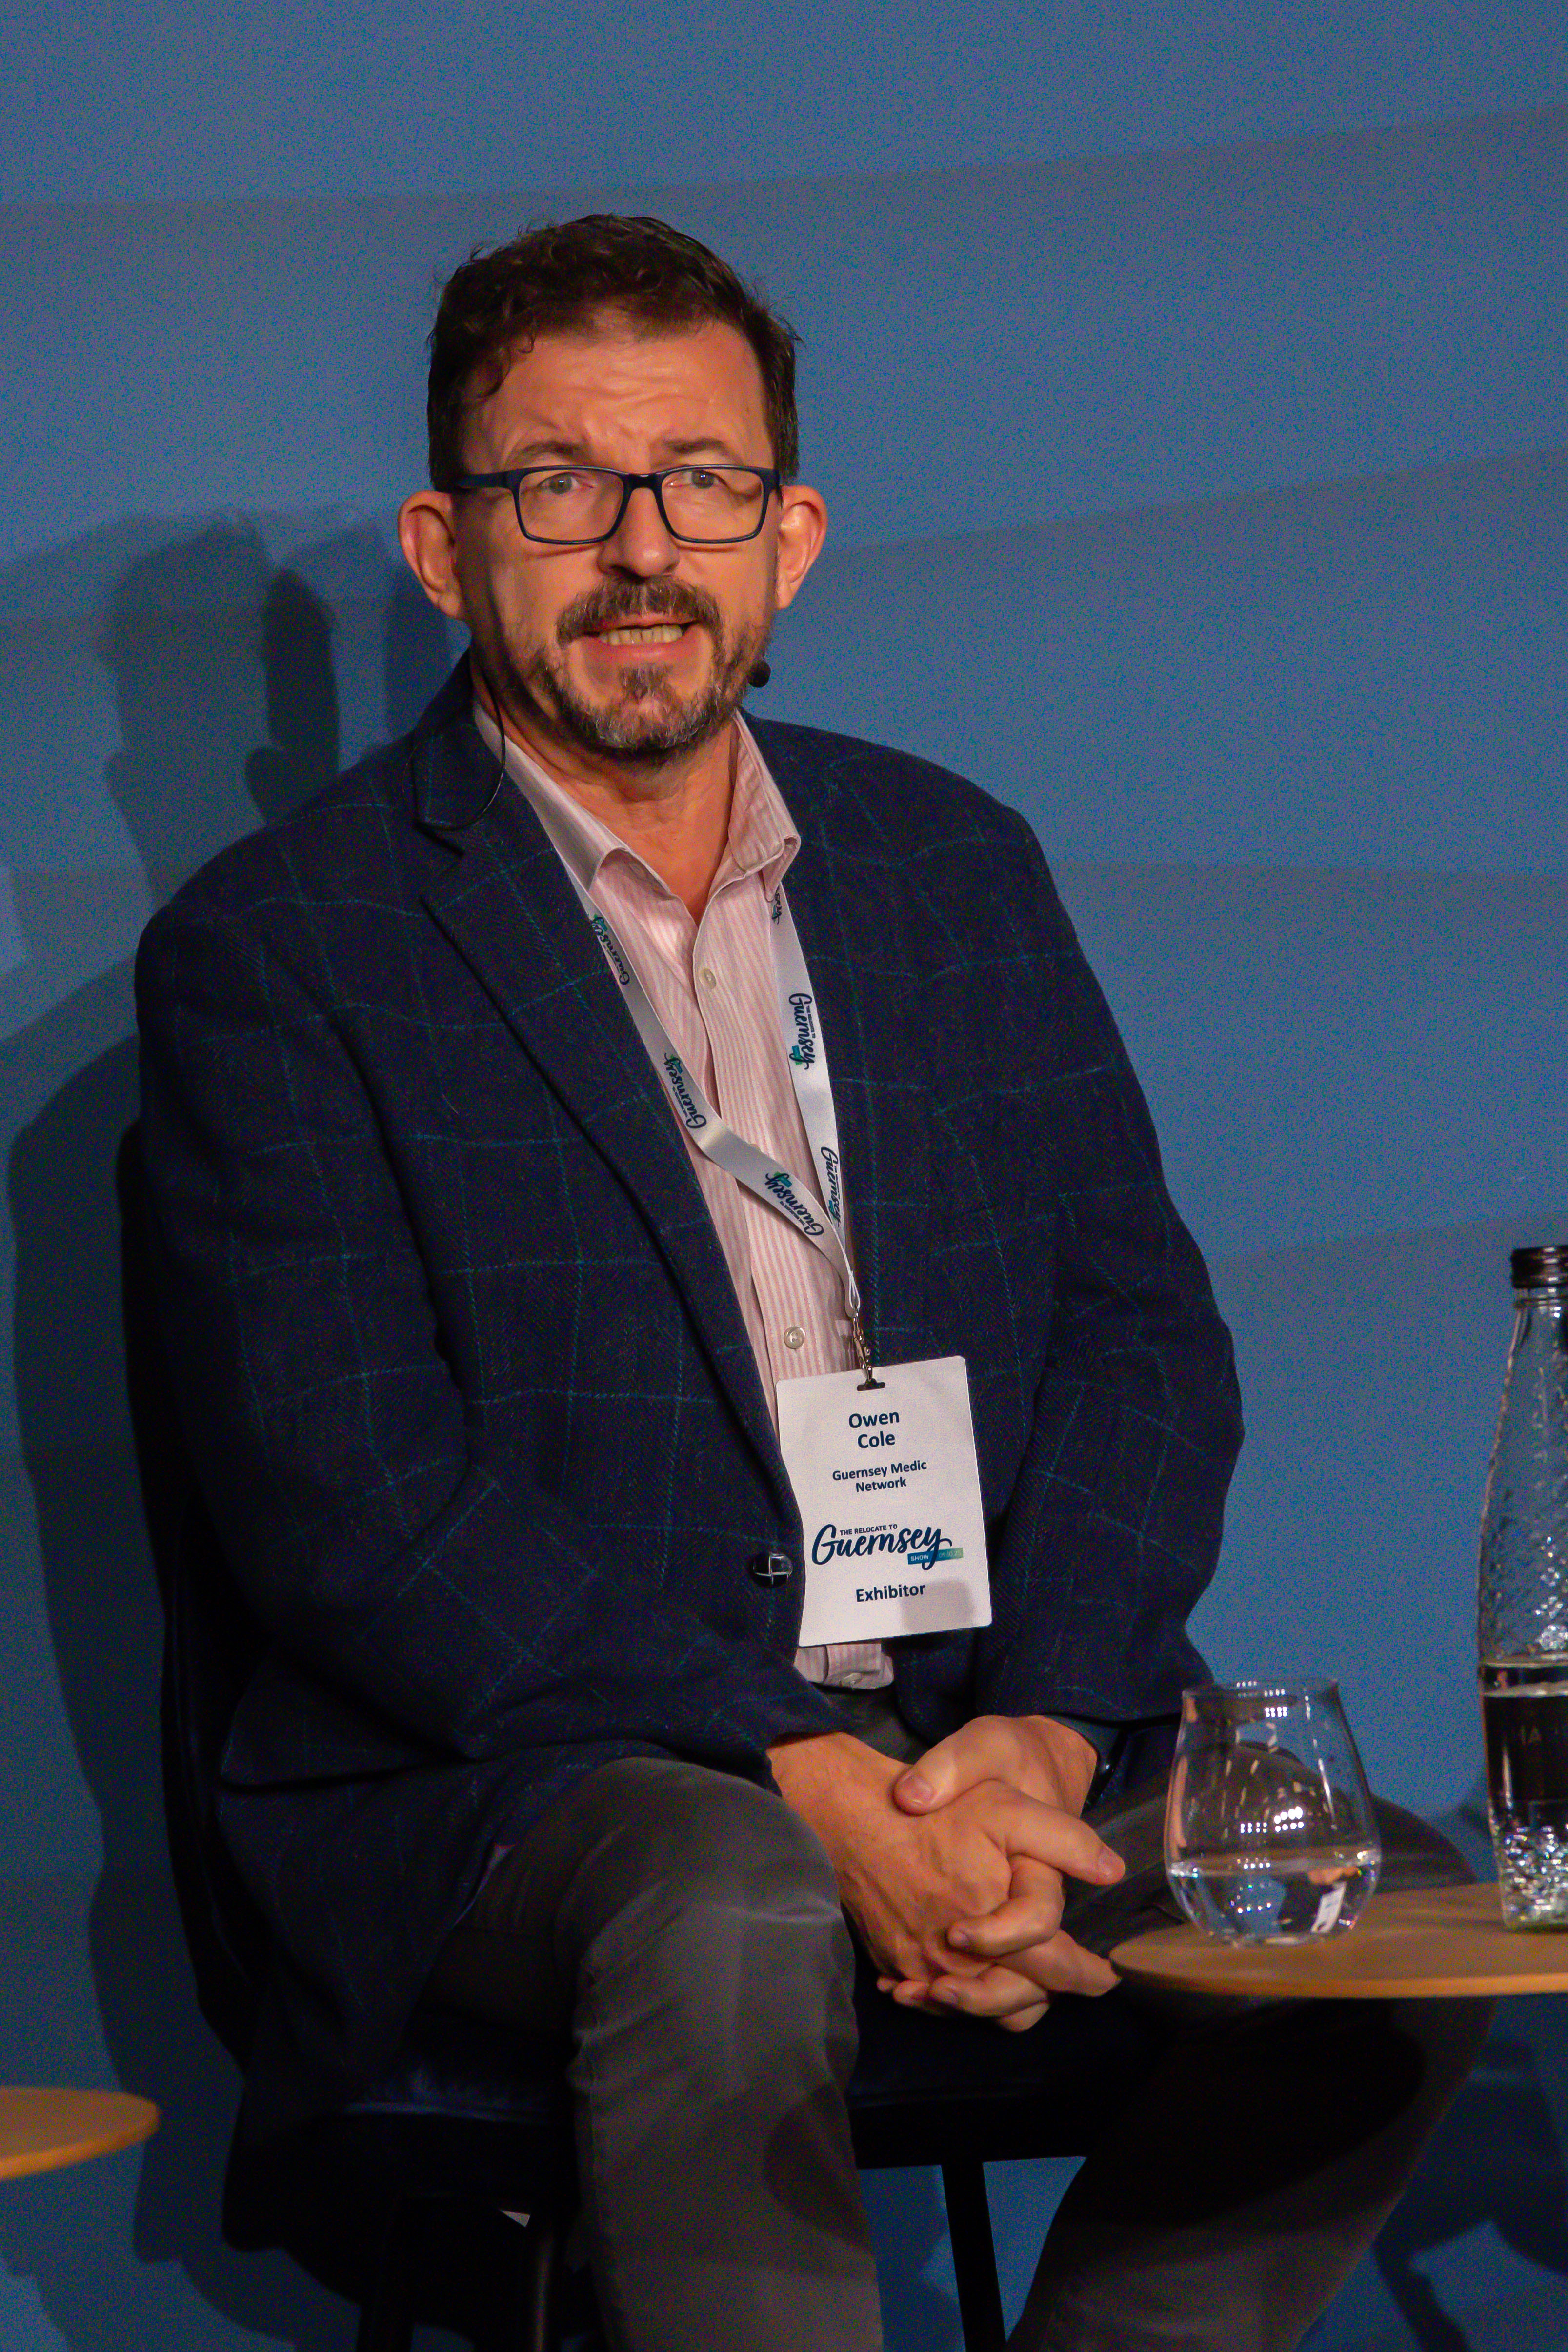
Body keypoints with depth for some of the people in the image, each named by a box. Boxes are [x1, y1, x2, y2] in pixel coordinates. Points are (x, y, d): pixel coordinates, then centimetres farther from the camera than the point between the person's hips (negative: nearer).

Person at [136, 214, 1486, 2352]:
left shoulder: (959, 866, 15)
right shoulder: (276, 951, -1)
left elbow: (1142, 1330, 10)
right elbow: (349, 1514, -10)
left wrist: (1042, 1724, -11)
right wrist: (809, 1780, -20)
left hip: (1001, 1723, 5)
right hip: (532, 1766, -4)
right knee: (735, 1920, -37)